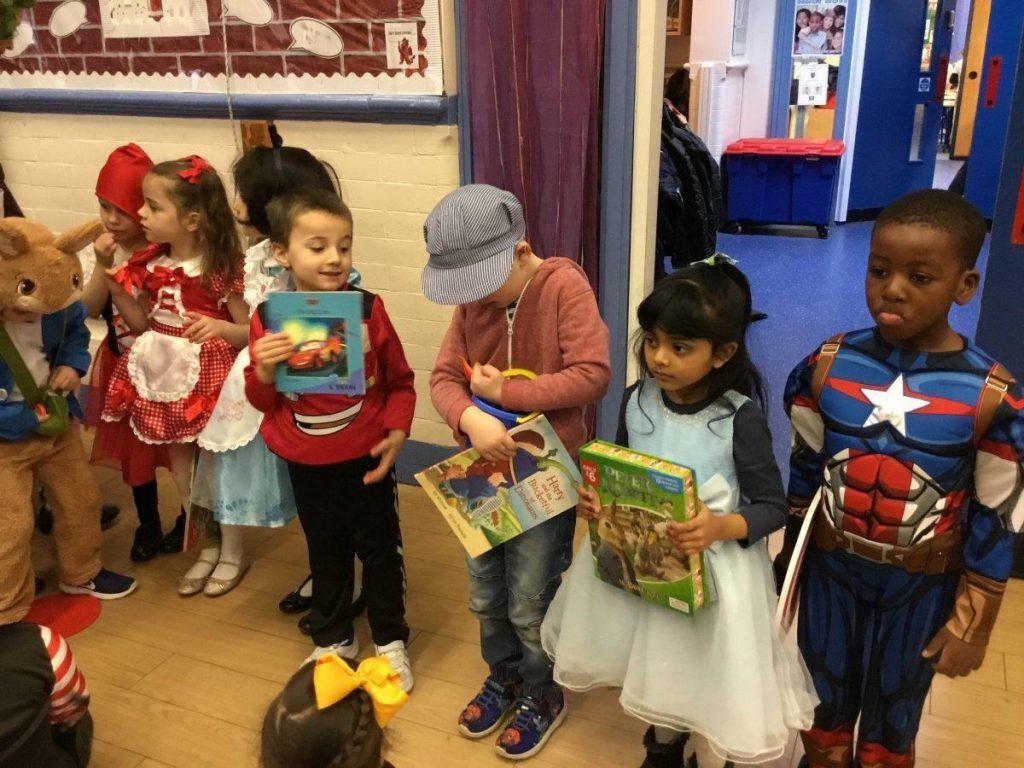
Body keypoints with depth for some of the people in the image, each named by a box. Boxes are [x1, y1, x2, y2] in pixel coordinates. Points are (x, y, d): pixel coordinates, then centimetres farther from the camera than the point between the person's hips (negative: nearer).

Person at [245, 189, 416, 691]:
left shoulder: (367, 309, -12)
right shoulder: (270, 318, -9)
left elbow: (400, 381, -2)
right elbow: (263, 401, -2)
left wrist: (396, 432, -13)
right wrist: (264, 371, -22)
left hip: (366, 460, -2)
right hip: (307, 466, 2)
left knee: (380, 550, 13)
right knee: (325, 554, 21)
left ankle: (390, 640, 34)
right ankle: (333, 639, 41)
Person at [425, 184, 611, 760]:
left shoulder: (564, 285, -17)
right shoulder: (471, 300, -2)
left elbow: (592, 375, -23)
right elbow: (444, 377, -3)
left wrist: (504, 391, -20)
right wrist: (471, 418, -26)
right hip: (486, 468, 5)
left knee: (530, 603, 7)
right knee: (486, 595, 18)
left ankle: (542, 696, 35)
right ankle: (505, 676, 45)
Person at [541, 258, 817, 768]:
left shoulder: (740, 418, -21)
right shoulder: (637, 401, -8)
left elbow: (773, 508, -16)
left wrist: (721, 527, -34)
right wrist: (596, 500, -13)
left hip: (713, 569, -4)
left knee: (713, 677, 10)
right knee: (660, 671, 24)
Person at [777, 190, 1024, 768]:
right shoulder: (828, 365, -12)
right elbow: (802, 470, 0)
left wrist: (973, 621, -5)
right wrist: (788, 558, 7)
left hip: (922, 584, -1)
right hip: (829, 566, 2)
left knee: (892, 717, 21)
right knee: (824, 702, 22)